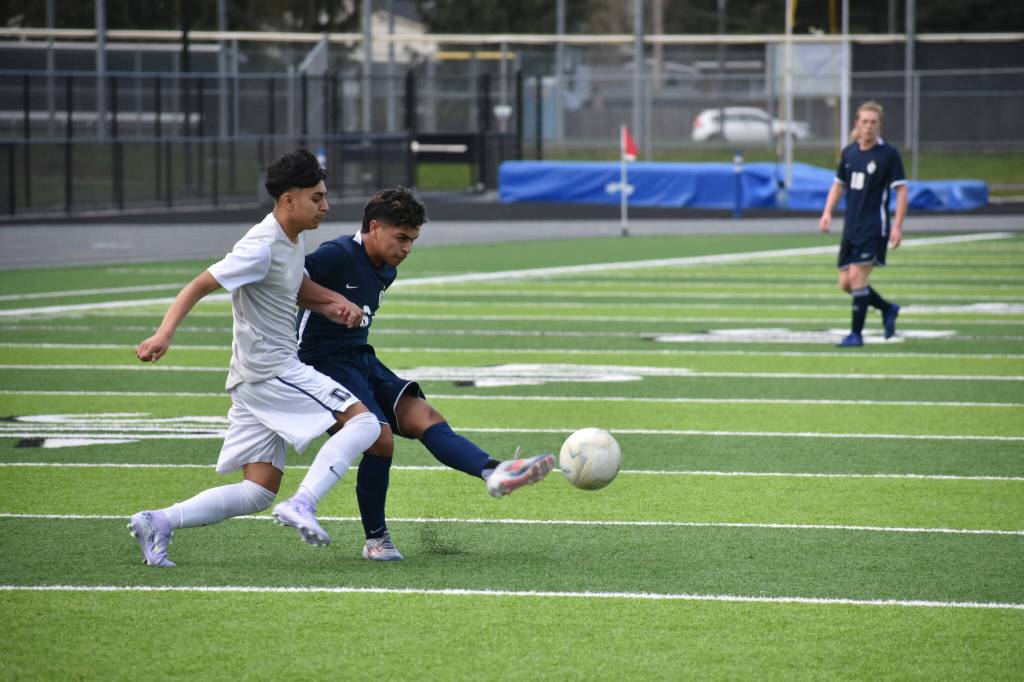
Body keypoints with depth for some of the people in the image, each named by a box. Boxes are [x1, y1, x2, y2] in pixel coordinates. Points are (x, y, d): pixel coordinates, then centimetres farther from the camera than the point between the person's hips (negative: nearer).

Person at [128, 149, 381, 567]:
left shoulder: (294, 239, 13)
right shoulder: (262, 247, -16)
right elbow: (199, 286, -18)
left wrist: (328, 305, 12)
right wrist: (163, 335, -31)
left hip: (256, 382, 10)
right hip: (271, 371, -10)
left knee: (259, 492, 6)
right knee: (362, 422, -11)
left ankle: (158, 522, 1)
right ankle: (302, 505, -20)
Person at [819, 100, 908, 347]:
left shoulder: (888, 154, -7)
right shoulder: (849, 152, 9)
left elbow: (901, 190, -8)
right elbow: (839, 184, 20)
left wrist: (897, 226, -15)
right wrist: (828, 212, 6)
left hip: (874, 227, -6)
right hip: (851, 227, 6)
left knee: (857, 276, -15)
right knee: (845, 283, 5)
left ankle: (856, 333, -5)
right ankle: (887, 309, 28)